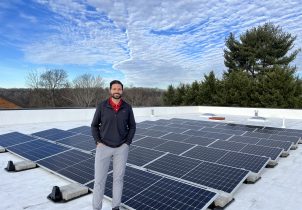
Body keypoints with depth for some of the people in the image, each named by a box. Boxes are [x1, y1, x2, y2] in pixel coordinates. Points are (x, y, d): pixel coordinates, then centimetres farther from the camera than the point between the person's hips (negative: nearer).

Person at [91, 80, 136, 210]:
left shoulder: (127, 108, -2)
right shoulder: (102, 106, -6)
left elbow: (132, 127, 6)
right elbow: (94, 126, 3)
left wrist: (127, 143, -4)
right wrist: (98, 142, -8)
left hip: (121, 148, 1)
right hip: (104, 147, -1)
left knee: (118, 178, 11)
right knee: (99, 179, 3)